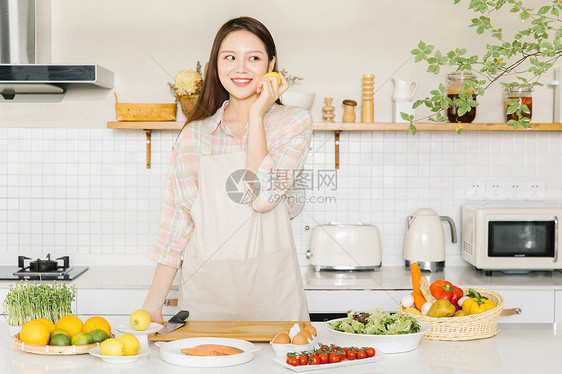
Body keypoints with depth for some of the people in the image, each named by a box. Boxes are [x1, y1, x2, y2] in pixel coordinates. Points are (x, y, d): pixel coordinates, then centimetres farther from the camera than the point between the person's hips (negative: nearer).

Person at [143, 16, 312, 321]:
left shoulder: (293, 122, 0)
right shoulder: (194, 134, 7)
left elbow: (263, 198, -15)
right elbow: (178, 219, 7)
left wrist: (256, 115, -10)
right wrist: (153, 303, 2)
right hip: (205, 291, 2)